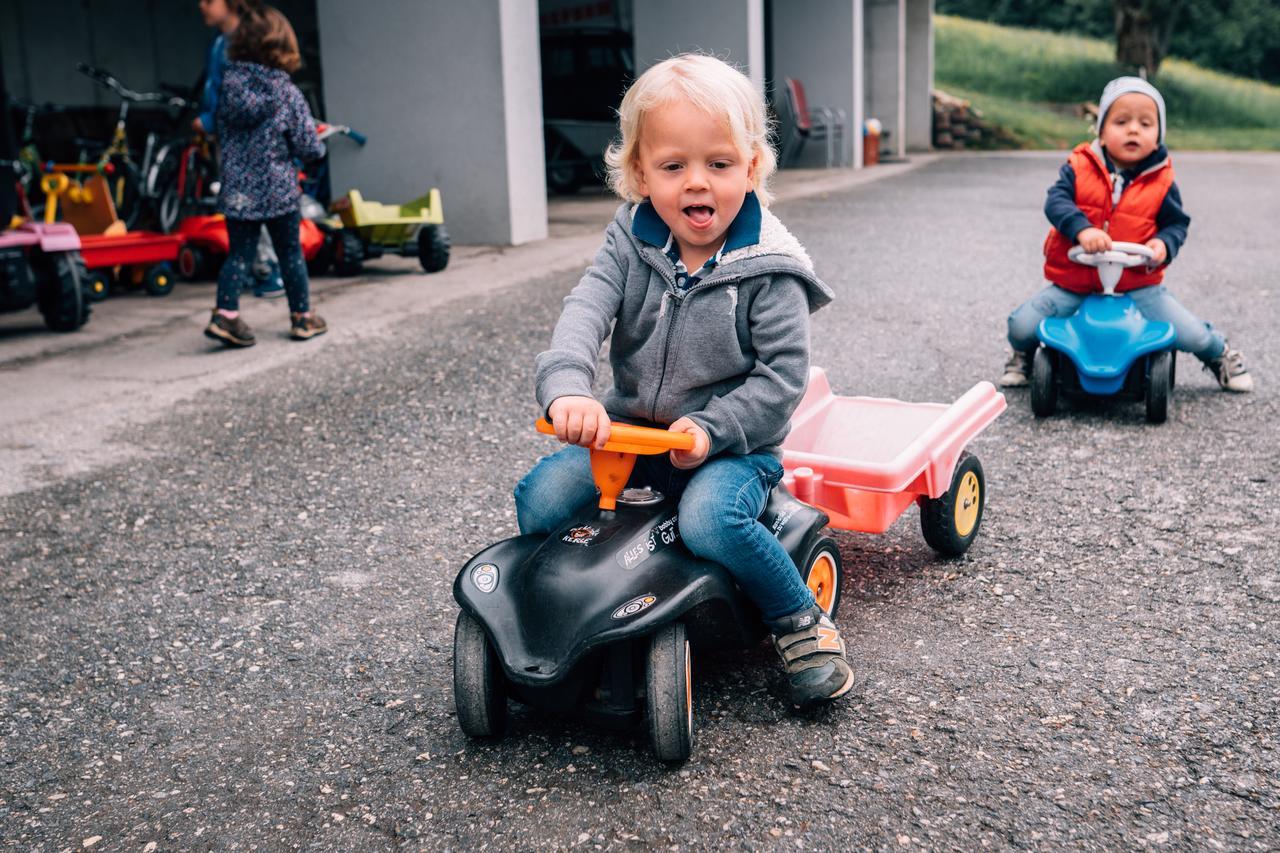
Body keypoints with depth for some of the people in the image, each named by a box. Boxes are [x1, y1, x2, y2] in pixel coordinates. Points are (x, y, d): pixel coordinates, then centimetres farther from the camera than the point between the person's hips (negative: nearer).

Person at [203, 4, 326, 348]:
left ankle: (225, 313, -5)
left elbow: (221, 132, 13)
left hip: (237, 190, 3)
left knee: (239, 253, 9)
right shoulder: (287, 93, -10)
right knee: (290, 252, 11)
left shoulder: (228, 84, 0)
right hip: (277, 190, -3)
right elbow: (308, 146, -9)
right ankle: (302, 317, 20)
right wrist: (318, 146, 12)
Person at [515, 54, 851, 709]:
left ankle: (802, 623, -6)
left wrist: (709, 428, -23)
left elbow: (782, 376, -12)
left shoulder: (767, 268, -12)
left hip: (731, 443, -4)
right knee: (539, 497, -15)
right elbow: (585, 312, -17)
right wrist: (566, 388, -37)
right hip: (627, 430, 4)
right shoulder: (631, 243, -2)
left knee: (710, 520, -33)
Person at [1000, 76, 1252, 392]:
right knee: (1022, 325, -14)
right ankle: (1023, 355, 25)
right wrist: (1082, 229, -36)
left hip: (1137, 284, 1)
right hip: (1074, 282, 0)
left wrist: (1164, 243, -17)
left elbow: (1177, 223, 6)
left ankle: (1219, 354, 33)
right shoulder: (1079, 168, -6)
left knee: (1190, 333, -5)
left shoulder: (1161, 183, -2)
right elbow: (1056, 201, -18)